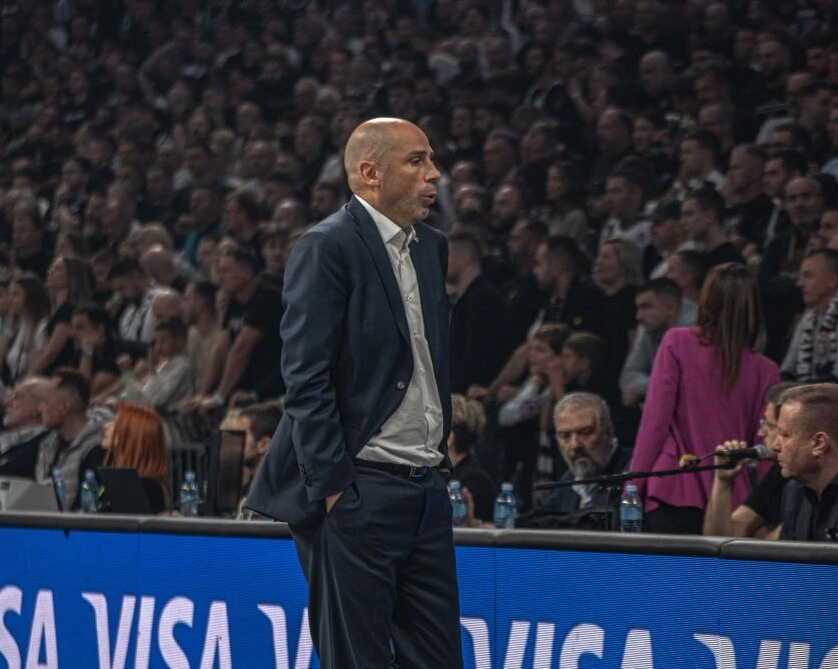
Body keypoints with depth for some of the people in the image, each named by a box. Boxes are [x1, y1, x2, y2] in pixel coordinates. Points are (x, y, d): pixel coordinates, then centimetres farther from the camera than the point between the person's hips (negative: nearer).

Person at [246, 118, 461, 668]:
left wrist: (443, 454, 15)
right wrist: (332, 487, -17)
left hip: (426, 488, 8)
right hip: (360, 490, -8)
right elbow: (306, 379, -14)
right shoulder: (328, 247, -10)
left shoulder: (432, 247, 15)